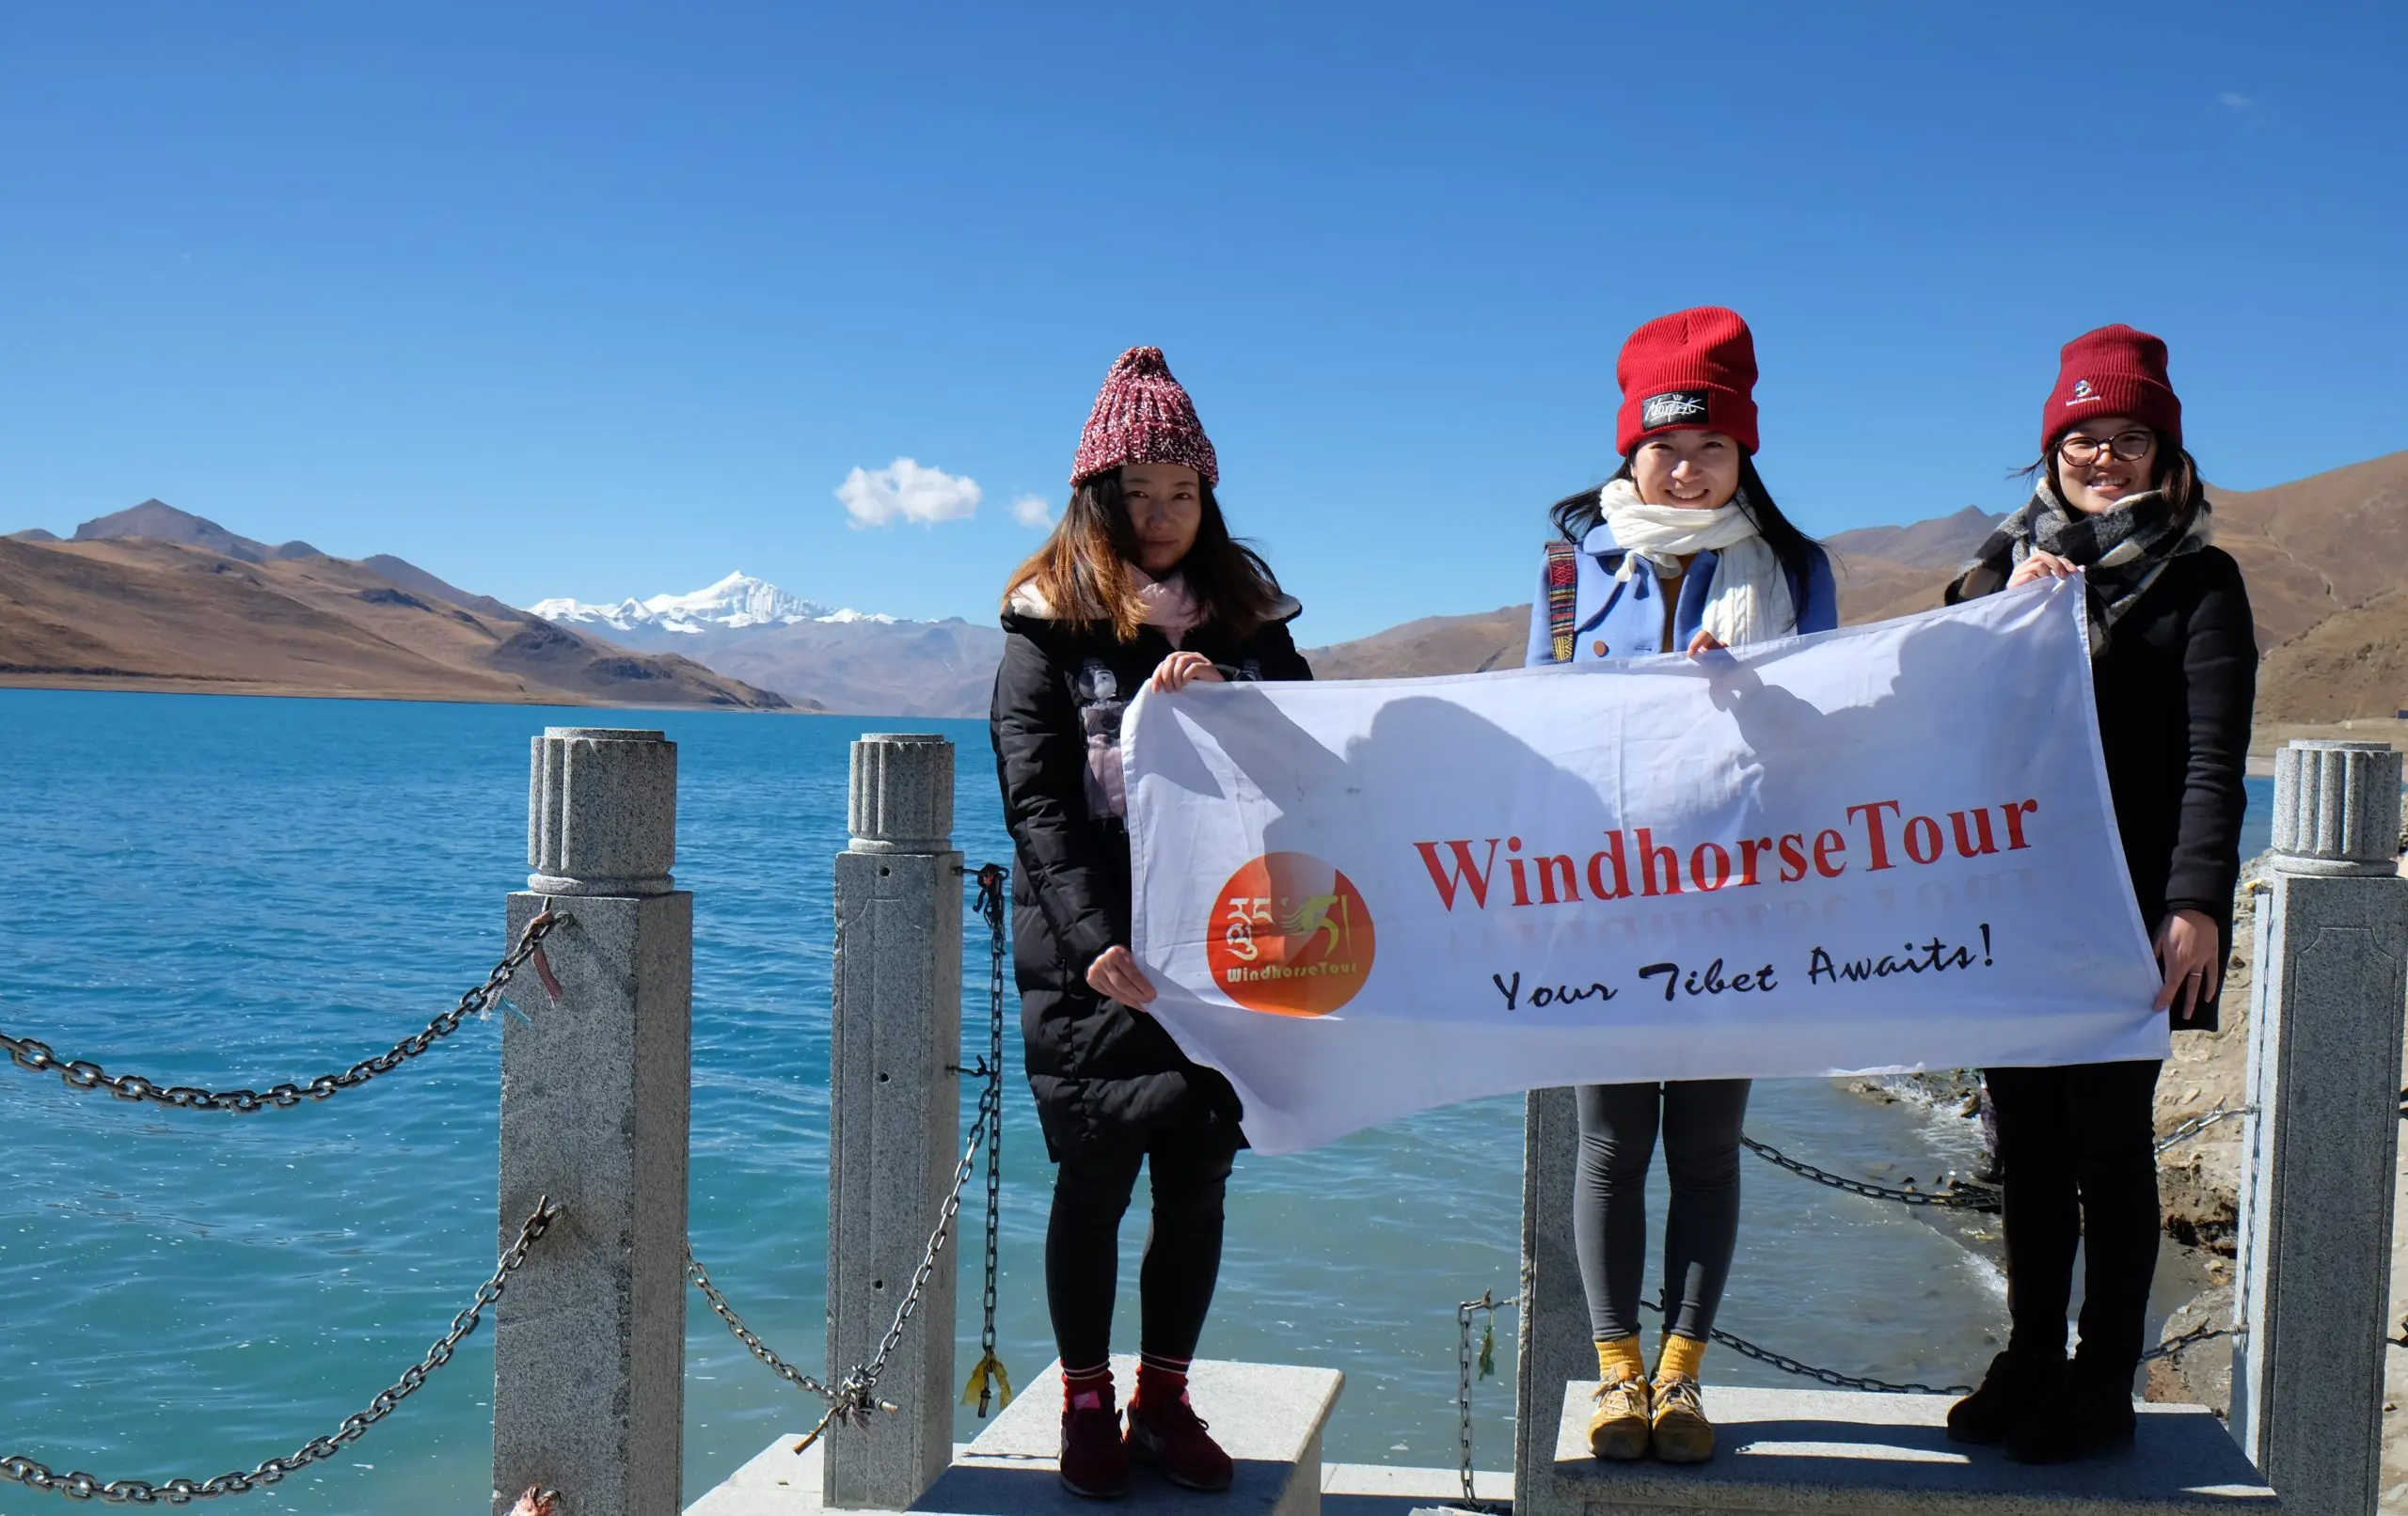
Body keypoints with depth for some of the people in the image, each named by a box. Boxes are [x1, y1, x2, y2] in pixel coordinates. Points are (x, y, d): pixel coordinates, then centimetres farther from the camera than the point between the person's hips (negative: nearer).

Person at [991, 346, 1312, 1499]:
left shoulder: (1245, 614, 10)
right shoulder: (1049, 621, -1)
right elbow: (1037, 800, -8)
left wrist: (1228, 695, -14)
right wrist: (1099, 943, -19)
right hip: (1091, 954, -3)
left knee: (1196, 1180, 6)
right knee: (1095, 1178, 2)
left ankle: (1164, 1400, 19)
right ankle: (1087, 1407, 16)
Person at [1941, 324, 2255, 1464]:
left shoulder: (2198, 581, 1)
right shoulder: (2006, 564, 13)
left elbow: (2213, 757, -8)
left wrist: (2197, 901, -19)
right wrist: (2007, 617, -9)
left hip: (2128, 910, -4)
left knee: (2109, 1142, 0)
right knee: (2028, 1140, 10)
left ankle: (2102, 1381, 11)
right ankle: (2030, 1360, 21)